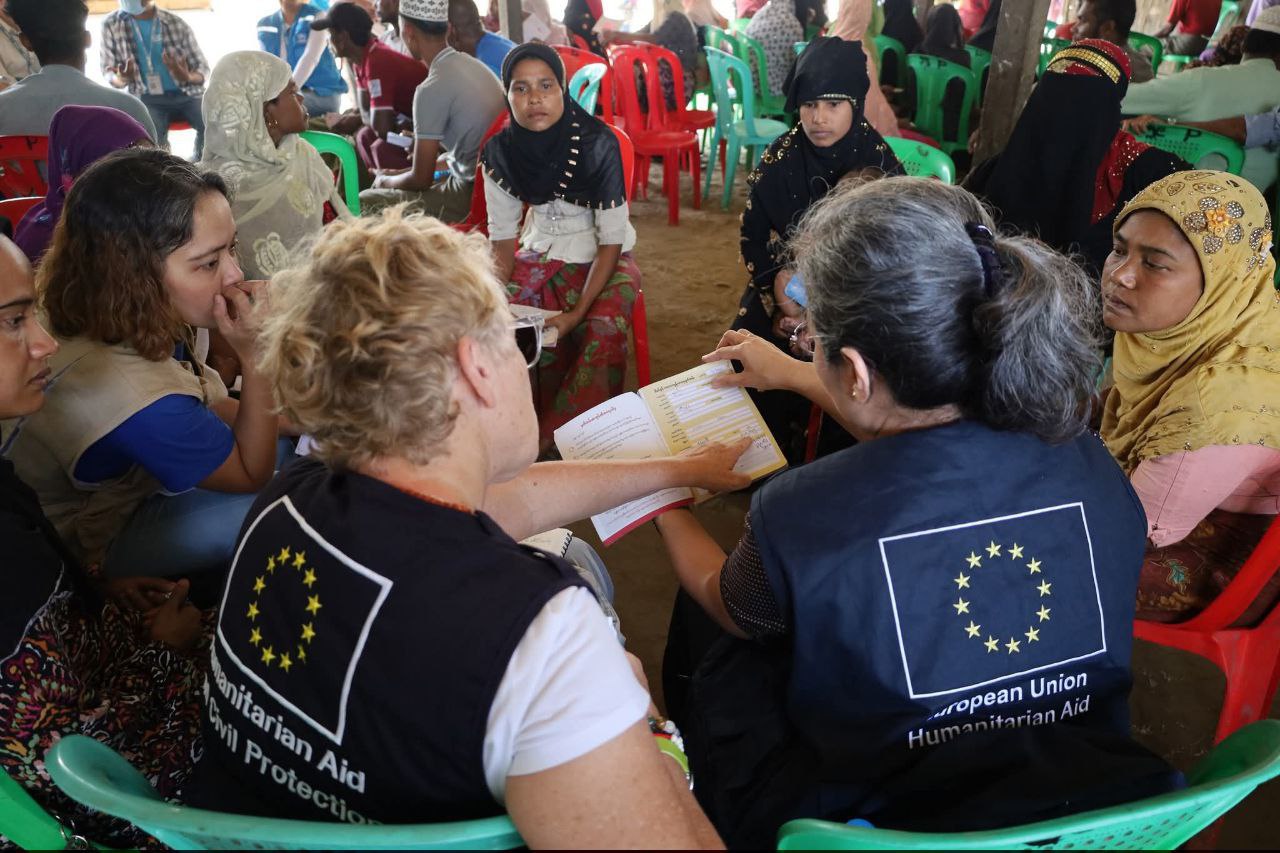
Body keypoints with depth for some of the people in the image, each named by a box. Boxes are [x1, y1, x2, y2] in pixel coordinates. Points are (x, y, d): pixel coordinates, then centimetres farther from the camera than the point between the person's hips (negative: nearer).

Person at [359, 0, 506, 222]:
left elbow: (421, 180, -12)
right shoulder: (473, 65, 7)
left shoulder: (433, 87, -17)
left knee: (366, 203, -2)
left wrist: (384, 181, 9)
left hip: (472, 196, -9)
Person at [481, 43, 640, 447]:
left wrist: (578, 312, -27)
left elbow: (611, 240, -18)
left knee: (603, 333, -32)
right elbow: (502, 235, -1)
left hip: (601, 257, -3)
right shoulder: (499, 151, -8)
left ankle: (550, 442, -16)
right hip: (543, 249, 4)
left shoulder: (597, 143, -21)